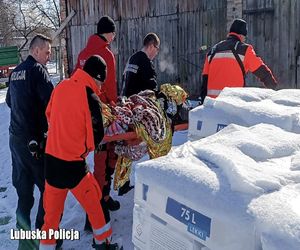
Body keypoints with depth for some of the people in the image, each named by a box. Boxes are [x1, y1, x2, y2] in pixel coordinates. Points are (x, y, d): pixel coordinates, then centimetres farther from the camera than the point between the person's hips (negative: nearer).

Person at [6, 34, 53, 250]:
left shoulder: (16, 72, 13)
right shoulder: (37, 70, -13)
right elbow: (51, 100, -19)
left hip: (16, 136, 8)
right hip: (35, 139, -8)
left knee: (24, 186, 14)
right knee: (47, 186, 3)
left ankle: (24, 224, 20)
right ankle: (43, 230, 9)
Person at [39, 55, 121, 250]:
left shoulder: (61, 87, -1)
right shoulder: (91, 98, -17)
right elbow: (96, 137, -10)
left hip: (51, 157, 6)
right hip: (73, 164, -5)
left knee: (52, 208, 17)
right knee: (93, 201, 15)